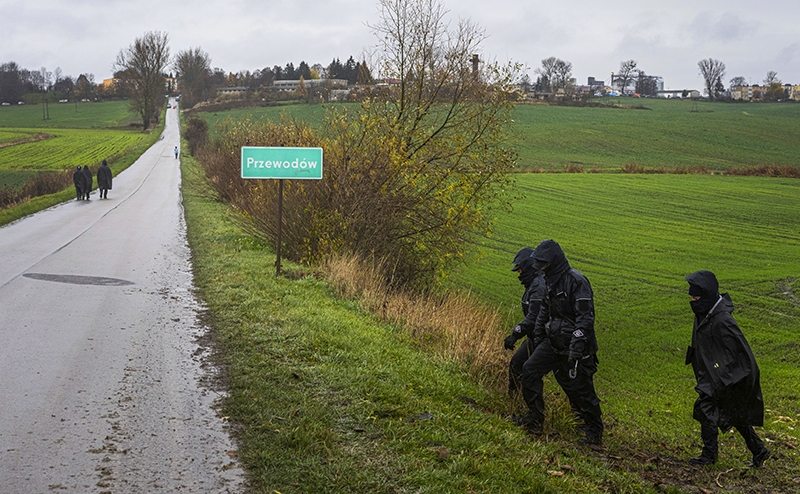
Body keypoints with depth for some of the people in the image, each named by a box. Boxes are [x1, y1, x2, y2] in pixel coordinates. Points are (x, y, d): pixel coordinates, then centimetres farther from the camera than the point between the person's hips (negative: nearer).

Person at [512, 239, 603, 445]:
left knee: (581, 389, -3)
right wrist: (537, 335, 25)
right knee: (530, 369, -2)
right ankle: (535, 418, 7)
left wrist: (577, 342, -28)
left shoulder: (576, 280, -17)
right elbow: (544, 310, 25)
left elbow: (585, 315, -22)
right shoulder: (550, 281, 12)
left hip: (575, 345, -8)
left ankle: (595, 433, 11)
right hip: (553, 341, 8)